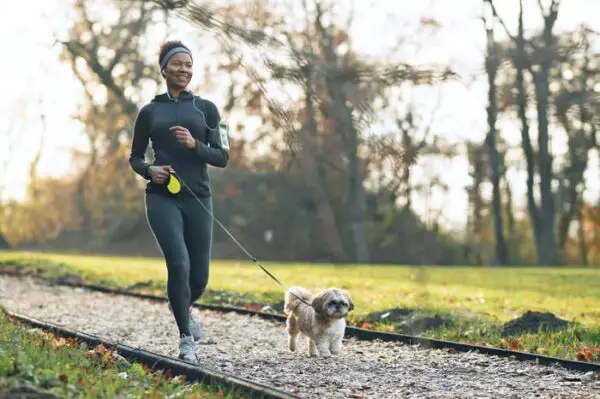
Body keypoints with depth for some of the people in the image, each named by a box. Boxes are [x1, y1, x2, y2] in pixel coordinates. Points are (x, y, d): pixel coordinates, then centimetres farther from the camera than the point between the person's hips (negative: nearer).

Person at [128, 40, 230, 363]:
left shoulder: (206, 108, 8)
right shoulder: (149, 112, 8)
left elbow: (222, 157, 3)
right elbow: (135, 157, 15)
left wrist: (194, 145, -14)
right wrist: (149, 170, -7)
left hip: (198, 199, 2)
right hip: (162, 198, -1)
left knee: (199, 276, 3)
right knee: (179, 264, -20)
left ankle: (182, 308, 40)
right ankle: (186, 339, -6)